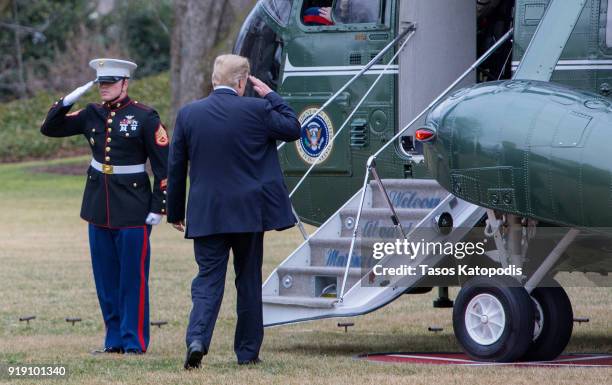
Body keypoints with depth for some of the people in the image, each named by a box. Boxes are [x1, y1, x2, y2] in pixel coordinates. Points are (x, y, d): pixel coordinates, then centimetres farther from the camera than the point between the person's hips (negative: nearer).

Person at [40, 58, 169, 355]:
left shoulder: (145, 117, -7)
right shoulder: (92, 114, 8)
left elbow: (163, 164, -6)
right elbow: (50, 129, 13)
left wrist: (158, 207, -10)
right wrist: (66, 102, -4)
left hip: (133, 209, -5)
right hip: (99, 208, 5)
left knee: (133, 276, -2)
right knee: (106, 278, 9)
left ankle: (134, 341, 4)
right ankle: (114, 340, 17)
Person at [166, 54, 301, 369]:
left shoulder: (188, 114, 0)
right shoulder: (256, 110, -8)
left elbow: (175, 168, 5)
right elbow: (293, 129, 7)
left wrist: (175, 212, 14)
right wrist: (271, 96, 13)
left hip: (205, 214, 1)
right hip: (249, 211, -1)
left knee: (208, 278, 4)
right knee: (249, 281, 11)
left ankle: (197, 338, -19)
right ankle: (247, 351, 15)